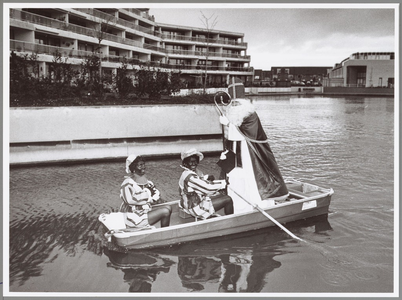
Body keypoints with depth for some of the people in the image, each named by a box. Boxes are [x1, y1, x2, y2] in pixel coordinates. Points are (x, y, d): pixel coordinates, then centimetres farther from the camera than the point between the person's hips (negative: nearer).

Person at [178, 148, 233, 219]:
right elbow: (207, 187, -27)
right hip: (196, 208, -11)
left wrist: (207, 177, 0)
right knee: (228, 199, -8)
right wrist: (224, 182, -15)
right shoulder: (189, 177, -26)